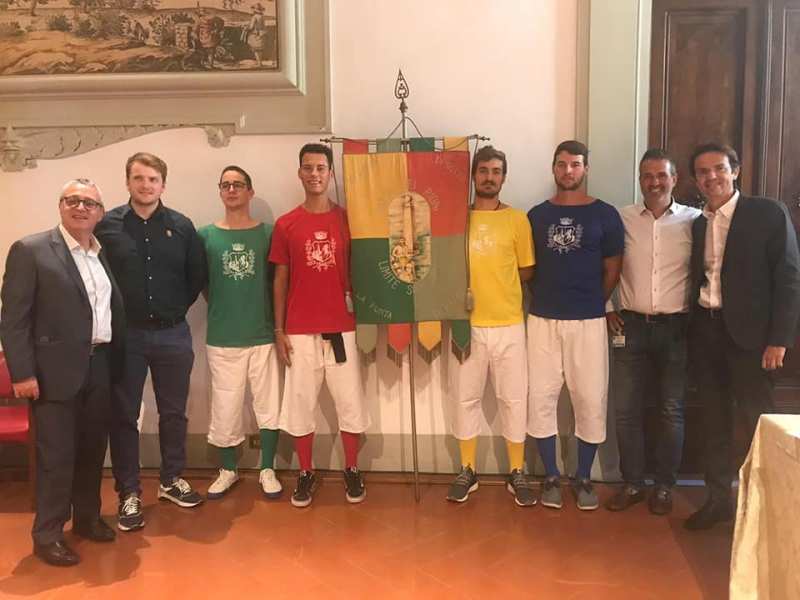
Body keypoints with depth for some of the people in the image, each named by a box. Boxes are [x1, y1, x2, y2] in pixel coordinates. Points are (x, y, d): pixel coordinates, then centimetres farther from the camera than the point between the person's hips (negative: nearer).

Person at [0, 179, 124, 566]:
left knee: (93, 448, 16)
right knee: (56, 454, 3)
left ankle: (87, 517, 34)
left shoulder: (106, 253, 9)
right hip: (57, 370, -5)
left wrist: (116, 361, 7)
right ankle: (47, 535, 19)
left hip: (100, 367, 6)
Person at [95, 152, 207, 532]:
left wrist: (178, 308, 6)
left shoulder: (181, 226, 2)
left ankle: (171, 480, 30)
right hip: (125, 335, -2)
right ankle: (129, 493, 17)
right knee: (124, 415, 5)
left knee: (174, 412, 12)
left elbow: (198, 275, 9)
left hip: (172, 334, 2)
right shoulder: (107, 225, -4)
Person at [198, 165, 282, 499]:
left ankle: (267, 469, 25)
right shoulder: (205, 235, 0)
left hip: (263, 336, 0)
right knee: (224, 409, 10)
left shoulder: (268, 233, -1)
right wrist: (221, 305, 2)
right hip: (222, 339, 1)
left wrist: (279, 323, -1)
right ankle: (228, 470, 29)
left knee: (269, 407, 7)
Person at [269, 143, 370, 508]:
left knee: (350, 402, 6)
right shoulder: (285, 225, 2)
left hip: (341, 328, 0)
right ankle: (305, 475, 23)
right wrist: (279, 330, 1)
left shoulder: (347, 219, 3)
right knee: (300, 404, 7)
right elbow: (280, 280, 5)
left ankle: (352, 471, 24)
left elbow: (356, 271, 6)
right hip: (300, 331, 0)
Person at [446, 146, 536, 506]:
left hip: (508, 324, 0)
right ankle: (467, 471, 23)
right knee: (465, 398, 9)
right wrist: (487, 278, -4)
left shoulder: (517, 220, 1)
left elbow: (527, 271, 6)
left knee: (513, 399, 6)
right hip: (467, 324, 1)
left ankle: (517, 474, 20)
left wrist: (497, 282, 0)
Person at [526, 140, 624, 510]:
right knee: (540, 399, 3)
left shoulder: (605, 215, 1)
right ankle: (551, 477, 18)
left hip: (588, 322, -1)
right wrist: (546, 298, 4)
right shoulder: (537, 215, 7)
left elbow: (612, 270, 4)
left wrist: (590, 303, 6)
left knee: (590, 400, 3)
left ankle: (584, 478, 20)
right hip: (543, 320, 2)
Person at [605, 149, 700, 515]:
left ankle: (664, 486, 20)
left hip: (676, 328, -1)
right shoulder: (621, 219, 3)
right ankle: (632, 483, 19)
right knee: (626, 409, 5)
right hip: (631, 326, 2)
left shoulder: (694, 220, -1)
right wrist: (606, 309, 5)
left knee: (671, 411, 7)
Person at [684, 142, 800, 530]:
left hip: (749, 333, -5)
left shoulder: (769, 213, -5)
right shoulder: (696, 225, 10)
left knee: (758, 423, 2)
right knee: (714, 421, 12)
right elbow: (696, 280, 10)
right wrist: (692, 332, 0)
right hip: (704, 332, 5)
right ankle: (718, 499, 24)